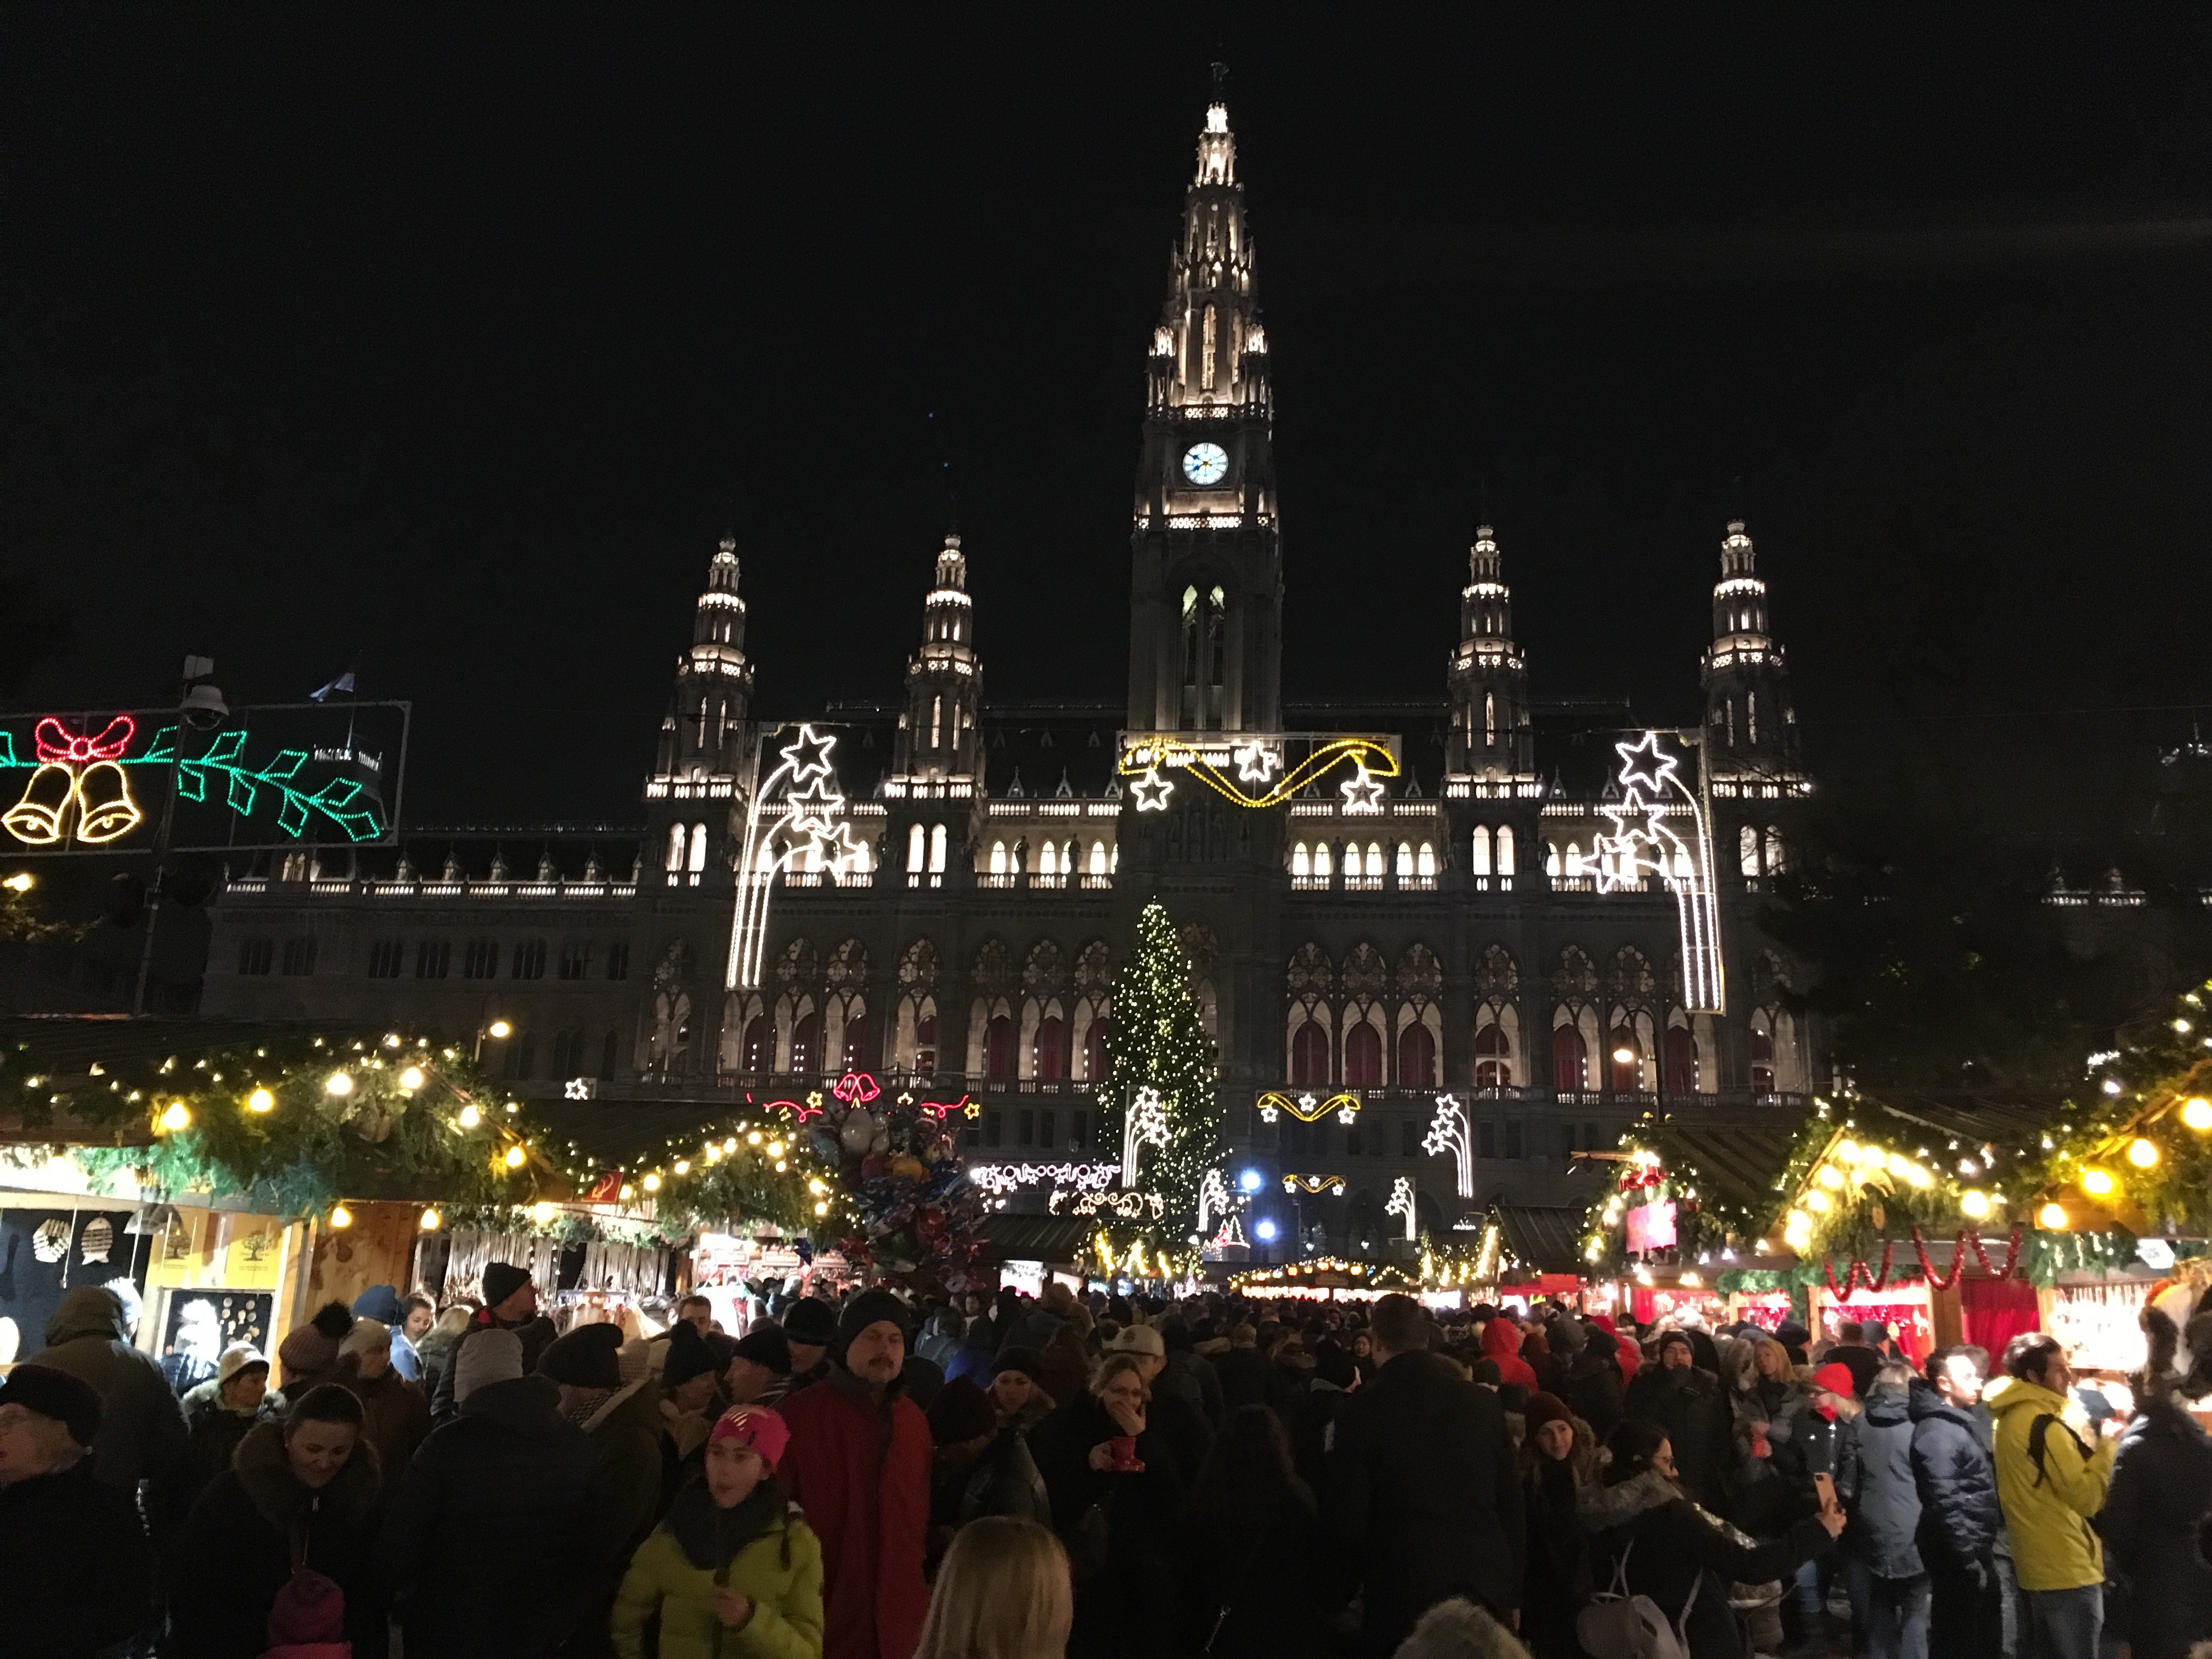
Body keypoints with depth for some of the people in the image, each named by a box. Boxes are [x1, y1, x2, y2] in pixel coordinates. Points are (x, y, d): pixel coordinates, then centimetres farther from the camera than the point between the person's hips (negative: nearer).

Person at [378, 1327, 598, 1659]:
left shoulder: (449, 1442, -17)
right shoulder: (577, 1444, -5)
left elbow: (400, 1538, -14)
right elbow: (592, 1542, 2)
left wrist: (402, 1585, 7)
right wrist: (568, 1613, 16)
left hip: (451, 1631, -3)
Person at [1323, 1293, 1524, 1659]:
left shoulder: (1361, 1411, -12)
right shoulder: (1484, 1402, -2)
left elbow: (1348, 1515, -9)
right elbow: (1510, 1502, 5)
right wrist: (1511, 1593, 14)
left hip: (1405, 1591, -3)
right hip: (1487, 1584, 3)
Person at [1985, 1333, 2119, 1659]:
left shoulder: (2010, 1417, 11)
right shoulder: (2042, 1423, -20)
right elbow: (2087, 1497, -22)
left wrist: (2094, 1443, 9)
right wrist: (2108, 1444, -14)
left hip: (2036, 1567, 9)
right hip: (2067, 1571, -9)